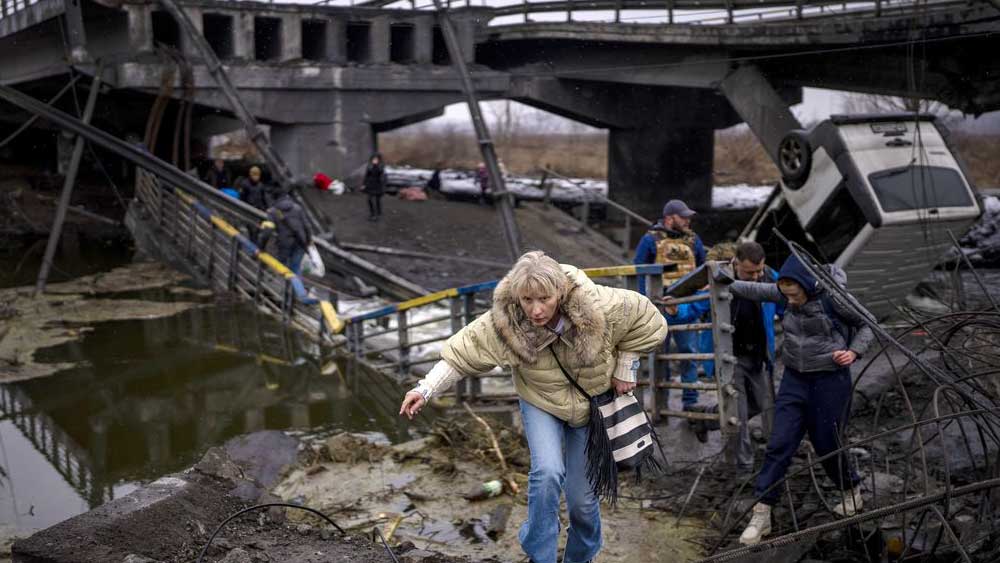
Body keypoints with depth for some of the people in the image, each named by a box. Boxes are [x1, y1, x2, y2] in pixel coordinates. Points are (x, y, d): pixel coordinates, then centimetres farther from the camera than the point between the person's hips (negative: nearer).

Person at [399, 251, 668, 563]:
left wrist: (625, 369, -11)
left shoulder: (598, 307, -31)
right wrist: (426, 389, -34)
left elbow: (648, 321, -16)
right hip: (540, 403, 0)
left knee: (582, 497, 5)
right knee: (548, 472, -26)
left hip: (592, 406, 0)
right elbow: (462, 352, -24)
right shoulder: (504, 321, -30)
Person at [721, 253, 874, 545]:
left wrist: (854, 351, -17)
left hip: (830, 380, -4)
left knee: (826, 444, 5)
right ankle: (761, 514, -1)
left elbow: (867, 324, -4)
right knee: (779, 444, -2)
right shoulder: (785, 293, -2)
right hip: (794, 379, 4)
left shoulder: (834, 297, -16)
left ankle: (852, 491, 35)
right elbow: (756, 289, 13)